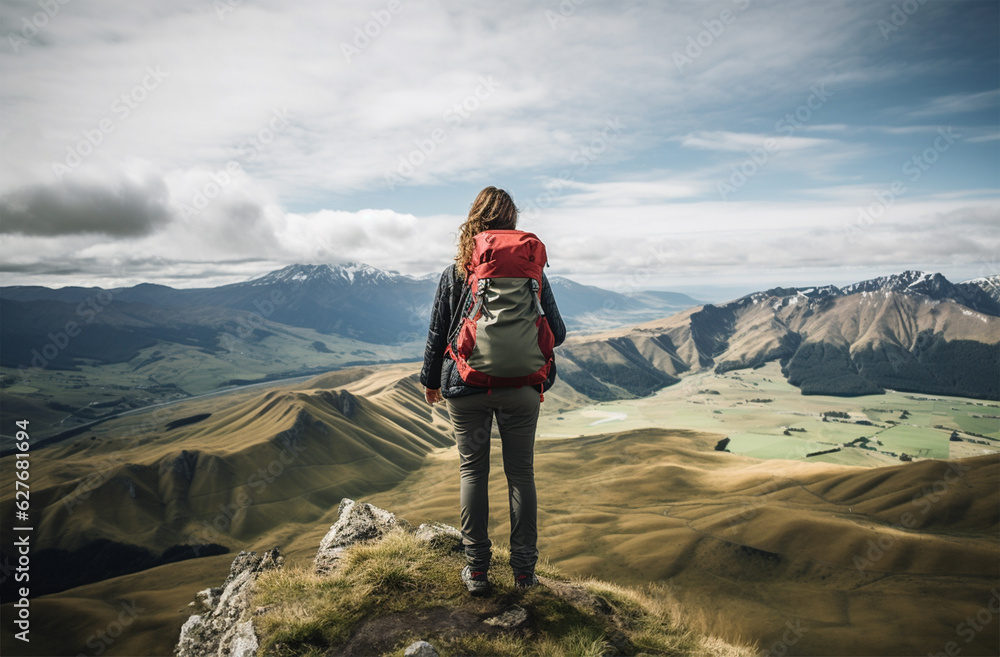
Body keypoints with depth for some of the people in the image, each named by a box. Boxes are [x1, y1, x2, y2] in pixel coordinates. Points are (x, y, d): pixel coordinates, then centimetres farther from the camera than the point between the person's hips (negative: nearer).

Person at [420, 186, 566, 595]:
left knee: (473, 471, 10)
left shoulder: (453, 274, -4)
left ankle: (477, 569, 16)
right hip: (521, 387, 1)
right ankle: (524, 569, 19)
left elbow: (437, 335, 2)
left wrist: (431, 380, 16)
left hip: (467, 387, 0)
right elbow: (556, 333, 0)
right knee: (521, 473, 11)